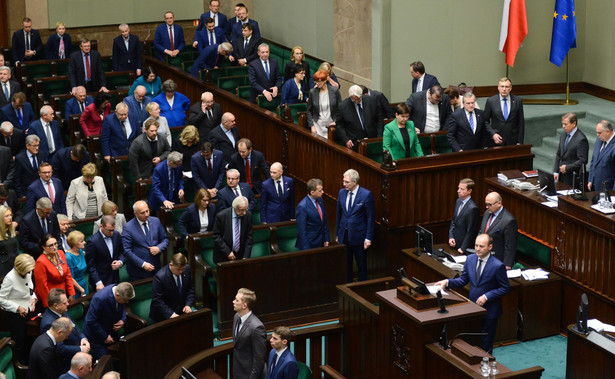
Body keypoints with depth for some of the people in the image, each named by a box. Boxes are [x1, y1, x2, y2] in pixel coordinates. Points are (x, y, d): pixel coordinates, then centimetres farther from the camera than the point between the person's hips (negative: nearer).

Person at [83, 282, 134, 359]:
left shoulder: (121, 292, -15)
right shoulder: (100, 298, -35)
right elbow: (91, 321, -25)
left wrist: (123, 320, -12)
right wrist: (104, 337, -19)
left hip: (112, 331, 6)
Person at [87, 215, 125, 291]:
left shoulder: (116, 235, -1)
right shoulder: (92, 242, -19)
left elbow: (122, 252, 14)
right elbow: (90, 265, -15)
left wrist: (120, 262, -8)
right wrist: (98, 283, -22)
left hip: (115, 279, 5)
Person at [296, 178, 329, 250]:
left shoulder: (320, 200, 3)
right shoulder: (302, 207, -20)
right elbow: (302, 230, -17)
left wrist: (326, 239, 11)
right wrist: (306, 249, -17)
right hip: (309, 245, -6)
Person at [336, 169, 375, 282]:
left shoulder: (366, 195, -12)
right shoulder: (342, 192, 4)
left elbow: (370, 218, -10)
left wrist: (368, 238, -12)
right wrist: (337, 234, 12)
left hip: (359, 236, -4)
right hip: (344, 236, 4)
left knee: (362, 266, 8)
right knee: (345, 265, 11)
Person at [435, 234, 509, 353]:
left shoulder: (497, 266, -18)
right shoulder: (470, 259, 0)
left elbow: (505, 288, -11)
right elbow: (463, 280, 9)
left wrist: (486, 296, -20)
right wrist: (447, 282, -7)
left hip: (489, 310, -5)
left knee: (485, 344, 8)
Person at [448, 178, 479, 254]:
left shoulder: (472, 208, -22)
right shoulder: (458, 201, 4)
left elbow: (470, 231, -19)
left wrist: (463, 248, -16)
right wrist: (451, 237, 1)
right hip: (454, 243, 8)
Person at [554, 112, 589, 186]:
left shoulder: (581, 139, -15)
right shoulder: (563, 135, 10)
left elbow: (582, 161, -18)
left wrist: (567, 168, -18)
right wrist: (556, 172, 7)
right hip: (561, 176, 7)